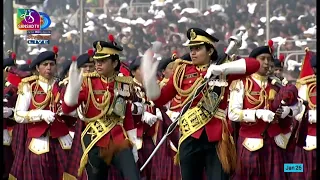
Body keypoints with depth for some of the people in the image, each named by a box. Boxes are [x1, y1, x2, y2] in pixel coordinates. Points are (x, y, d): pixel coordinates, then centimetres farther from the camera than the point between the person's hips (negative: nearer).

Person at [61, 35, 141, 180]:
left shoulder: (124, 84, 6)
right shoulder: (88, 81, -2)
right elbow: (66, 108, -12)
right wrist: (73, 86, -29)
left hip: (119, 141, 2)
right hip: (95, 143, -1)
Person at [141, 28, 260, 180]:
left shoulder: (222, 71, 6)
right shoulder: (182, 72, 8)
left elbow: (254, 64, -6)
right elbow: (159, 99, 7)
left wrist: (223, 67, -15)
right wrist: (150, 78, -10)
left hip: (217, 138, -1)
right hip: (190, 139, 1)